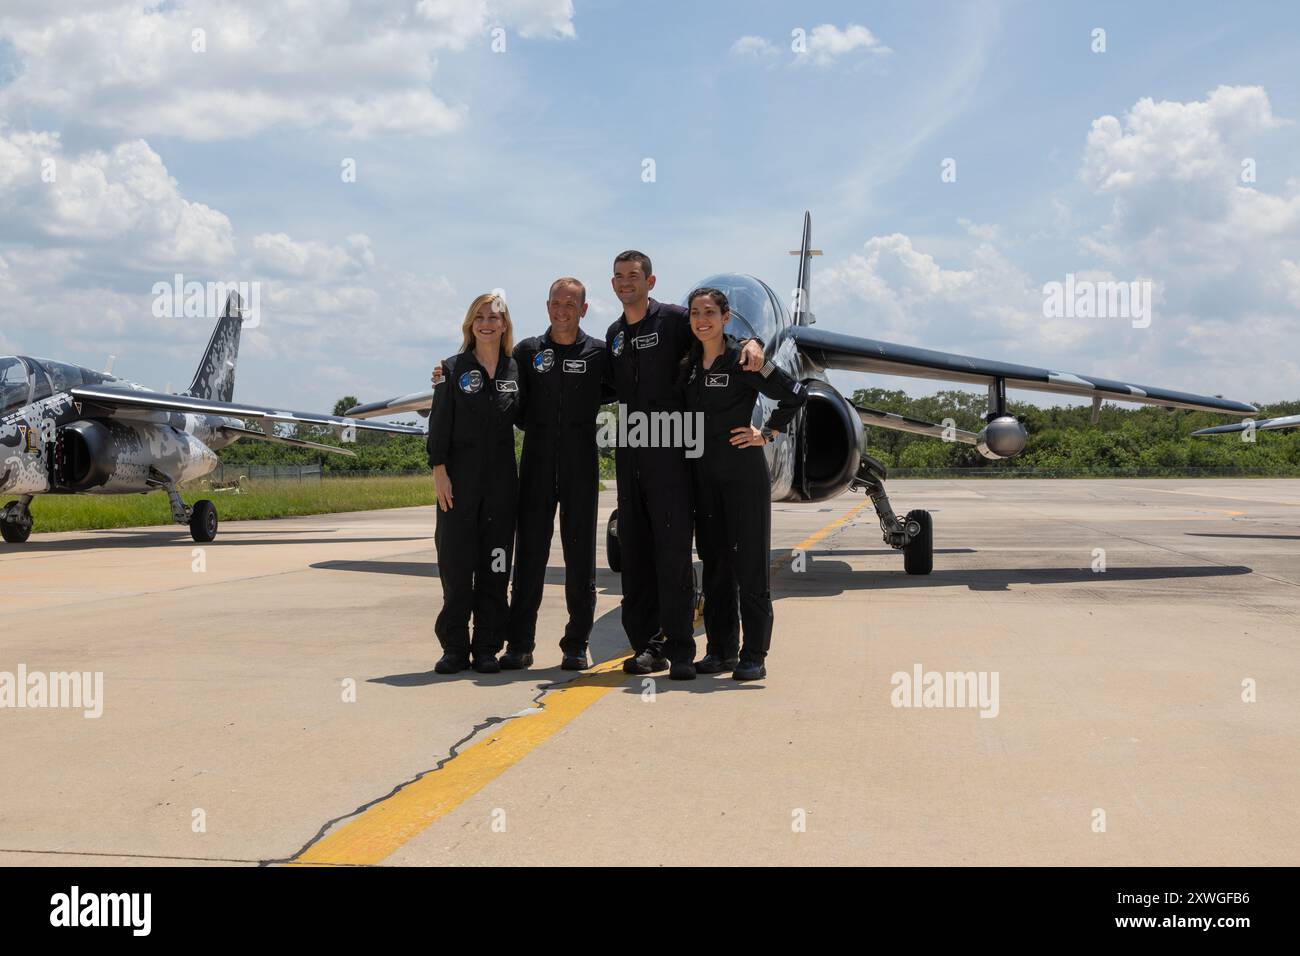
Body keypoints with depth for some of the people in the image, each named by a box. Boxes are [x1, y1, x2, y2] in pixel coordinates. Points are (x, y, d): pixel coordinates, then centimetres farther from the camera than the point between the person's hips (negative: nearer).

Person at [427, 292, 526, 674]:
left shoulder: (515, 370, 9)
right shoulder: (453, 369, 2)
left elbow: (524, 417, 15)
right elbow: (439, 424, -1)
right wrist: (439, 472, -8)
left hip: (501, 479, 2)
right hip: (459, 478, -2)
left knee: (495, 564, 3)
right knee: (455, 563, 0)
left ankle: (487, 647, 11)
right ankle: (454, 648, 9)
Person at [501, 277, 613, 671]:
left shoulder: (599, 353, 5)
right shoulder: (527, 351, 8)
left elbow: (616, 390, 18)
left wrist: (582, 399, 3)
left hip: (581, 465, 0)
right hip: (537, 464, 0)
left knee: (580, 554, 3)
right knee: (529, 553, 1)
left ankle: (576, 645, 10)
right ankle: (519, 644, 6)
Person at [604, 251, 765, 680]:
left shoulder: (673, 319, -2)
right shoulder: (614, 334, 17)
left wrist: (752, 343, -18)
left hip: (669, 445, -6)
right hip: (629, 447, 6)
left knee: (673, 547, -8)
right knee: (634, 548, 5)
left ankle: (680, 651, -6)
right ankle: (647, 644, 11)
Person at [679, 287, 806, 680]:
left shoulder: (742, 362, -7)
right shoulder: (687, 366, 9)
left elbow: (795, 394, -6)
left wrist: (767, 433, -5)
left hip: (744, 473, -6)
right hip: (704, 474, 6)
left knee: (748, 562, -3)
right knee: (713, 563, 9)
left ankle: (754, 655, 1)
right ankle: (720, 649, 17)